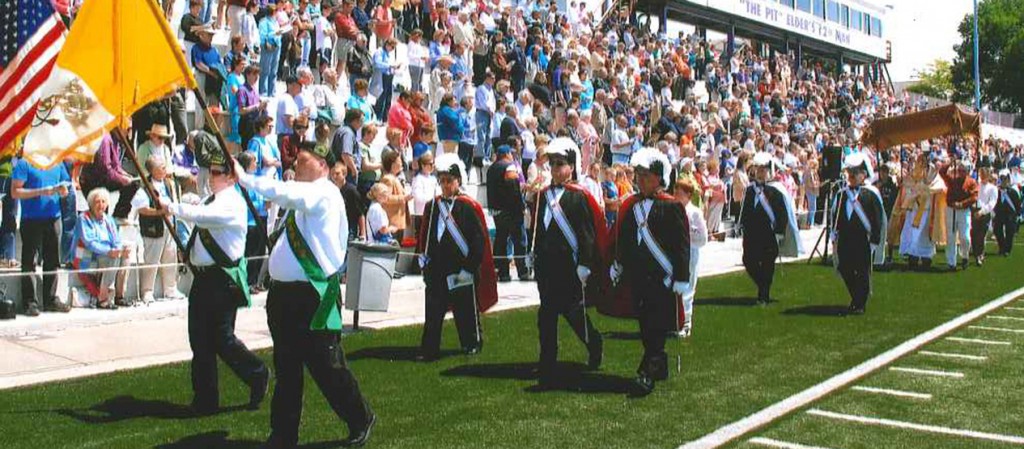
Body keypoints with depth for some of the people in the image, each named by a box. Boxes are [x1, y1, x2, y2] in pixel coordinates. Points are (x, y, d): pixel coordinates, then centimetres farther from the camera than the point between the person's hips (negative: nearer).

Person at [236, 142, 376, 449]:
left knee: (326, 367, 0)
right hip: (285, 293, 9)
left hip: (314, 297, -9)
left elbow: (282, 192, -27)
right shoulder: (303, 196, 18)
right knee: (286, 368, 13)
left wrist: (244, 178, -25)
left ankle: (360, 421, 20)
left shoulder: (324, 193, -12)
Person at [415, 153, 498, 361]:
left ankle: (473, 344, 27)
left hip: (462, 271, -3)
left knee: (466, 311, 9)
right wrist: (423, 259, 6)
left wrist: (469, 267, -11)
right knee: (433, 313, 2)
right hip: (436, 271, 4)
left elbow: (479, 240, -7)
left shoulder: (469, 207, -6)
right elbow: (424, 236, 16)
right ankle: (429, 349, 7)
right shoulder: (432, 206, 8)